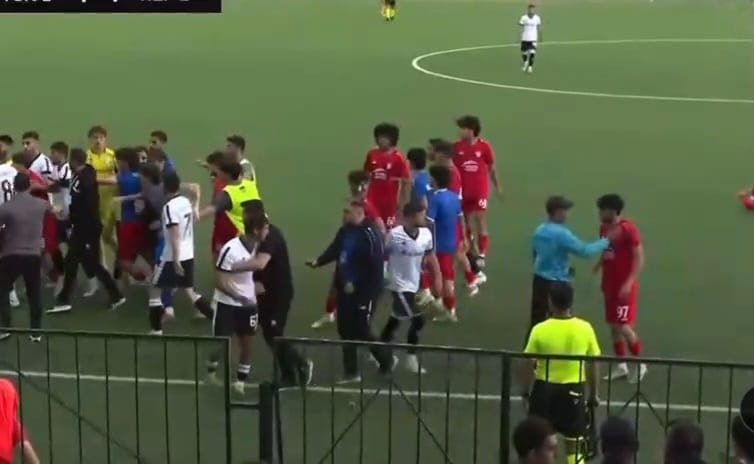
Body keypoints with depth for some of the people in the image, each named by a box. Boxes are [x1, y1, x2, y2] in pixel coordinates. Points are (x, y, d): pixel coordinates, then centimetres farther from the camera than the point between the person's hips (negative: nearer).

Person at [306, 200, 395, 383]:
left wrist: (356, 285, -18)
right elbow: (334, 250, 13)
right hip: (345, 289, 8)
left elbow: (375, 267, -21)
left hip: (363, 292, -8)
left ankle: (386, 360, 24)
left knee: (361, 332, 0)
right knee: (346, 331, 11)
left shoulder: (370, 235, -20)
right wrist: (318, 262, -4)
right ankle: (351, 373, 22)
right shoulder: (345, 231, 5)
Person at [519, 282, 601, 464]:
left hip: (545, 388, -1)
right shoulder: (585, 328, -9)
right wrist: (593, 393, 12)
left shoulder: (540, 330, -13)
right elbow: (592, 364, -1)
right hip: (573, 389, 1)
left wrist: (525, 389, 10)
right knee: (574, 442, 12)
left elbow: (528, 363, -7)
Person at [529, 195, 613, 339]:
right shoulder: (561, 233, -20)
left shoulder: (539, 230, 6)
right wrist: (606, 241, -9)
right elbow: (584, 251, -22)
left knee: (537, 320, 14)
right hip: (556, 283, -8)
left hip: (539, 280, 8)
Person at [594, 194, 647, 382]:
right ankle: (621, 366, 19)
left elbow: (639, 258, -16)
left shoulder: (628, 229, -16)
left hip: (624, 285, -7)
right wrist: (596, 268, 6)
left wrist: (629, 282, -22)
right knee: (613, 325, 9)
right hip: (609, 283, 7)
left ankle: (640, 365, 11)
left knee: (623, 326, -7)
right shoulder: (604, 228, 6)